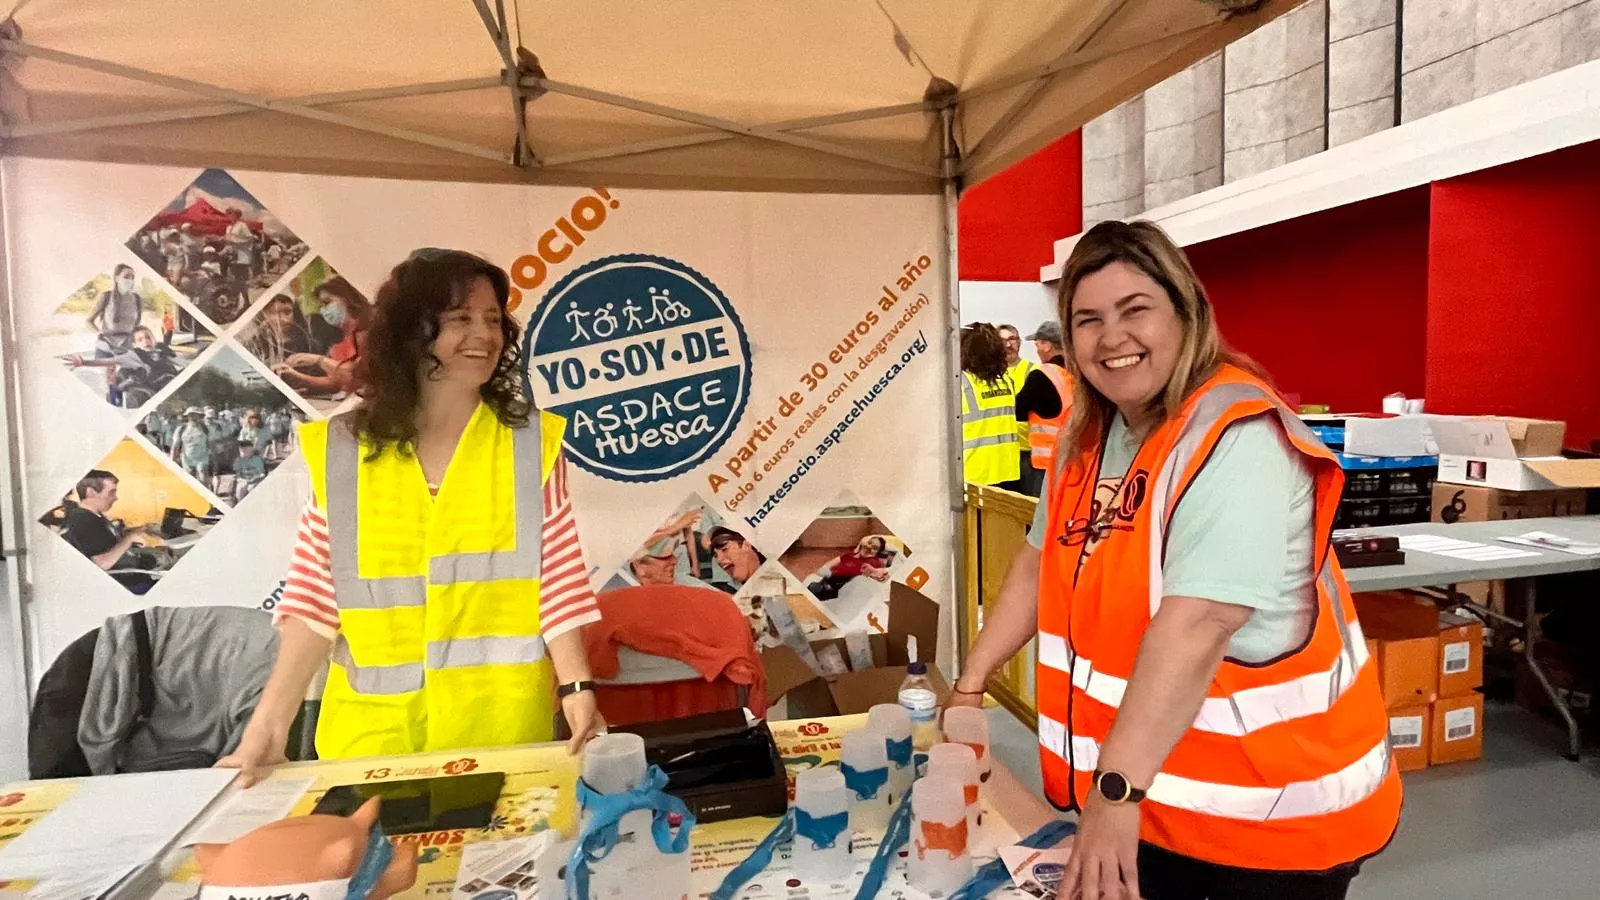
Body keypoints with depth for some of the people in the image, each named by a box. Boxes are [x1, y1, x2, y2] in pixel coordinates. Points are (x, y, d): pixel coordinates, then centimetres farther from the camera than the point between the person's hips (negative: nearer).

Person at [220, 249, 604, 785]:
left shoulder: (531, 441, -2)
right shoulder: (341, 450, 1)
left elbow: (559, 582, -5)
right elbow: (315, 599, 0)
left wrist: (576, 688, -15)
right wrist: (268, 726, -6)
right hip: (371, 729, 1)